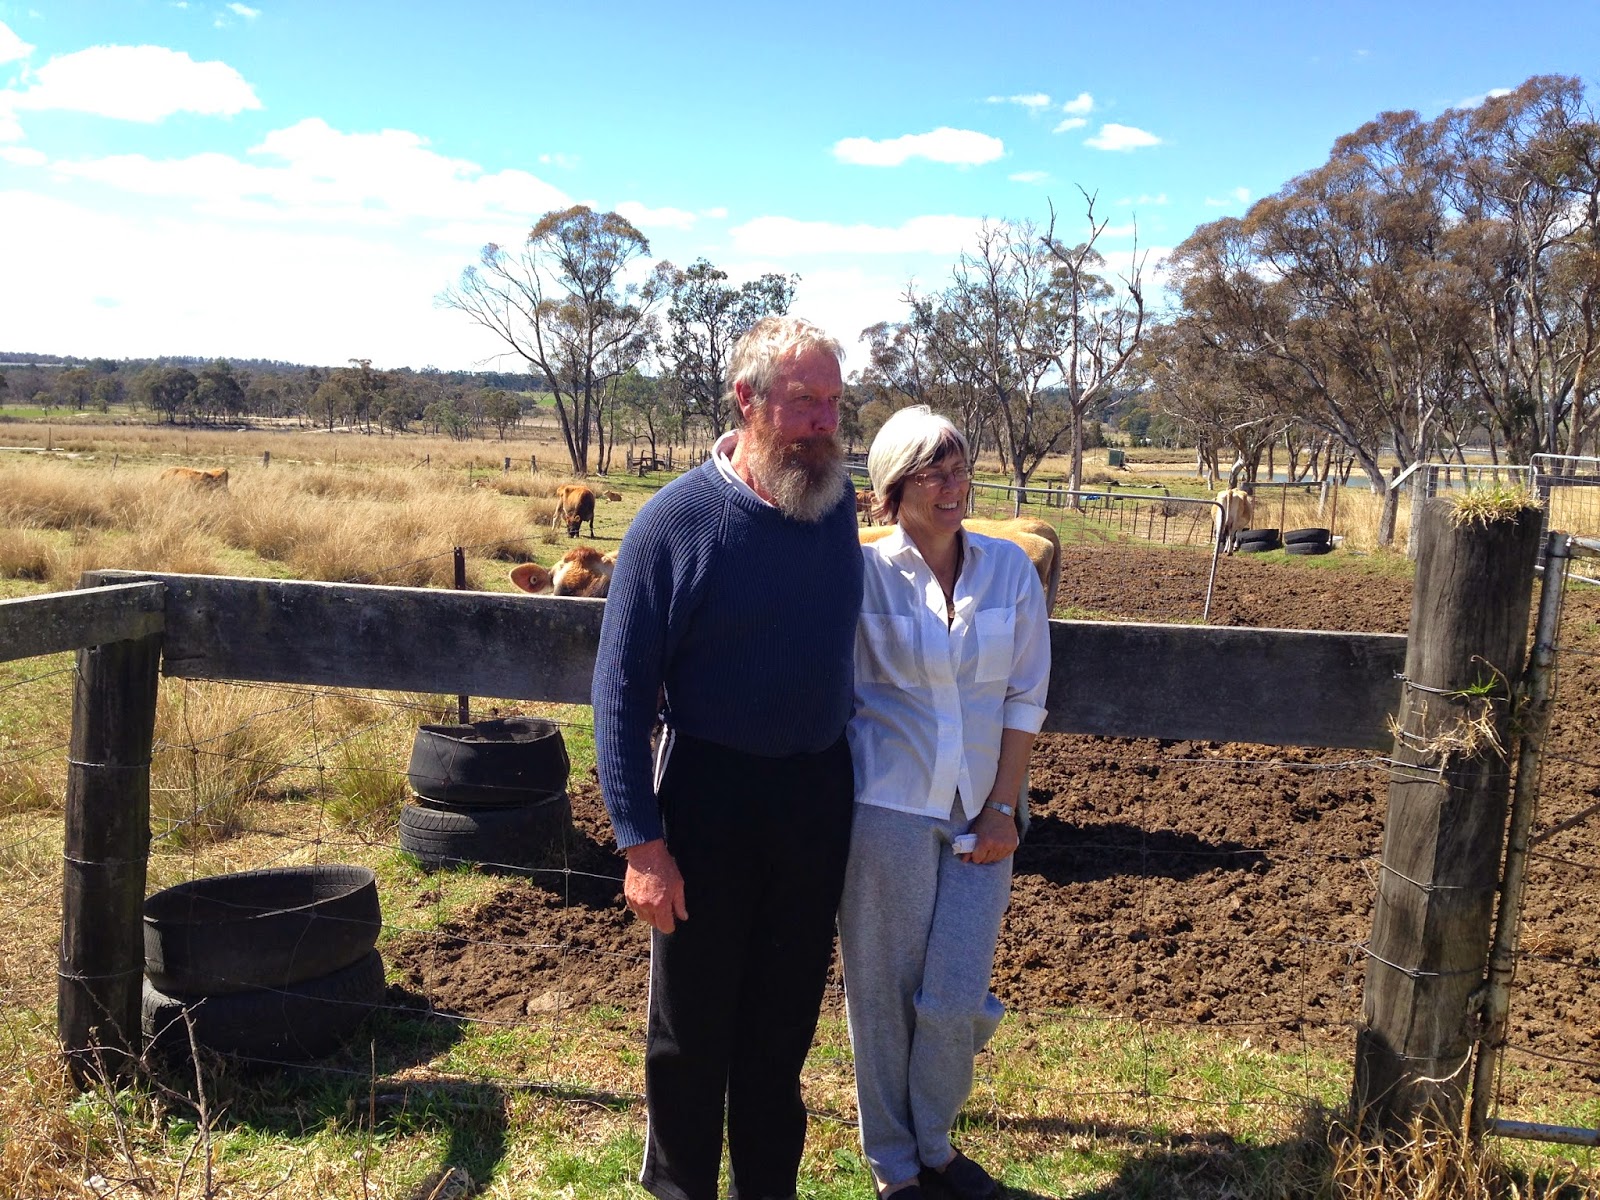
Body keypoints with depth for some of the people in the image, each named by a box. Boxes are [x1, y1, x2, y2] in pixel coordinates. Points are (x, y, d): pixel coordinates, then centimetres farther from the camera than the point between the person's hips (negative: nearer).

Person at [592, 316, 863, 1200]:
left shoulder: (837, 500, -1)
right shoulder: (674, 520, -15)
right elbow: (621, 689, -12)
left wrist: (842, 775, 13)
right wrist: (640, 842, -16)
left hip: (819, 794, 4)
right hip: (709, 797, -4)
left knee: (784, 1020, 18)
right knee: (693, 1024, 11)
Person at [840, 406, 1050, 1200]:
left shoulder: (1010, 568, 2)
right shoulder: (862, 574, -6)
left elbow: (1025, 699, 4)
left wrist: (1002, 808, -1)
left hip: (977, 819, 2)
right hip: (887, 810, -2)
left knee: (956, 1002, 4)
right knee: (883, 994, 9)